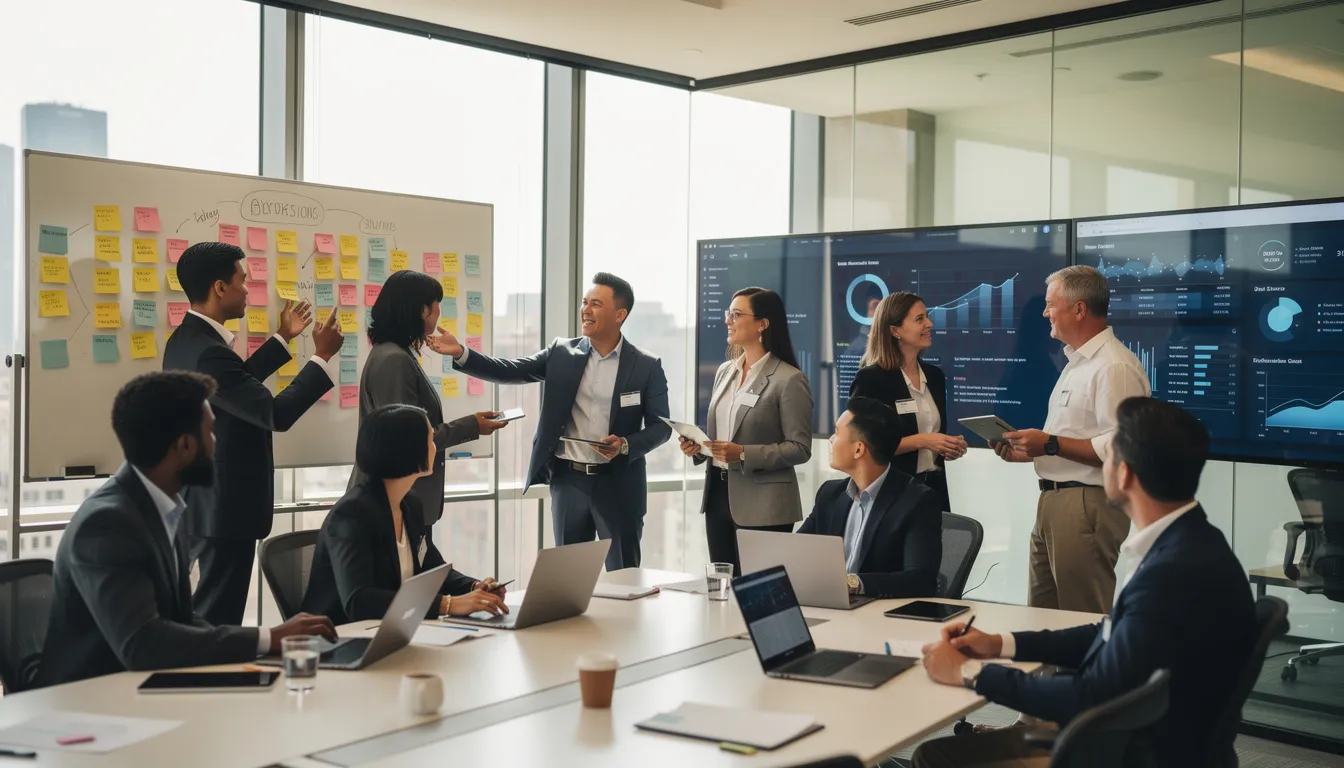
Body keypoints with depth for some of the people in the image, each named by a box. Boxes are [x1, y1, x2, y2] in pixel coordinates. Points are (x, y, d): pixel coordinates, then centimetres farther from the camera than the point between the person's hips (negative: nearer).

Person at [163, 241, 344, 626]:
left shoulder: (187, 339, 7)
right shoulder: (207, 351, -26)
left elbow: (238, 383, 24)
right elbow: (276, 413, -24)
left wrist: (283, 339, 24)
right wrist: (322, 356, -15)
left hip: (205, 497, 11)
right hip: (225, 504, -11)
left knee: (205, 610, 19)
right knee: (219, 615, 0)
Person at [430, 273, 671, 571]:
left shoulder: (647, 366, -4)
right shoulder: (562, 353, 4)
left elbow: (661, 425, -3)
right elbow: (511, 371, -2)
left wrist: (625, 445, -20)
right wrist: (460, 353, -14)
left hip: (618, 484, -3)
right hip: (568, 480, 3)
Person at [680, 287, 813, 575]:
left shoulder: (789, 379, -11)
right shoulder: (725, 371, 11)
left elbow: (800, 448, -13)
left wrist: (743, 454, -22)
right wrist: (697, 446, -1)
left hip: (763, 506, -7)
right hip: (718, 494, 7)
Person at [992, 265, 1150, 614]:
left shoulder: (1115, 366, -15)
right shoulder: (1077, 361, 19)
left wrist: (1050, 444, -21)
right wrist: (1030, 449, 11)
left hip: (1087, 506, -10)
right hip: (1053, 503, 10)